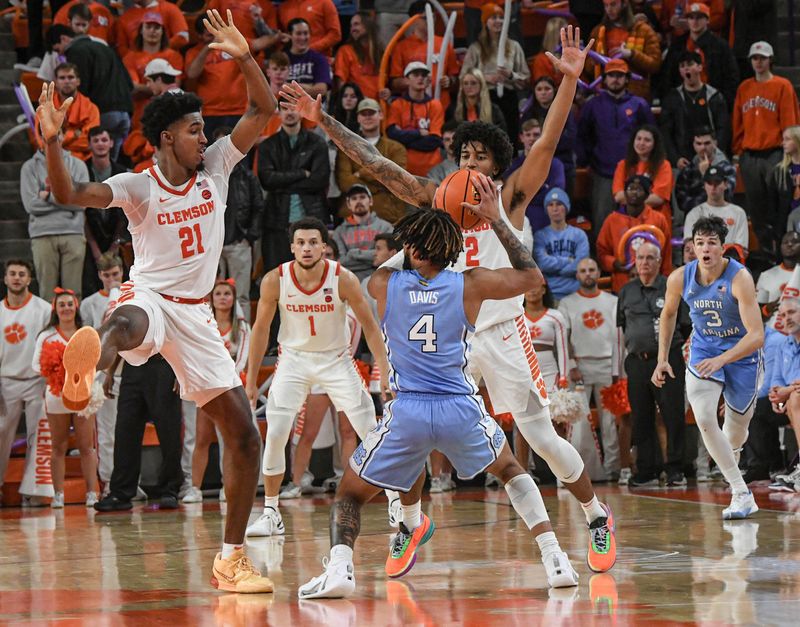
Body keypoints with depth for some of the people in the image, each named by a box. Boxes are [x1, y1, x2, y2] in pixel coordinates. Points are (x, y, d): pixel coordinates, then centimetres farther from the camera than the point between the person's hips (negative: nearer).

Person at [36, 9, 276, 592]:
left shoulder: (215, 167, 4)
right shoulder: (137, 187, -7)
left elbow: (263, 110, -1)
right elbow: (69, 193, -21)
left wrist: (245, 57, -15)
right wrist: (53, 142, -38)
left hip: (196, 314, 5)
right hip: (149, 298, -5)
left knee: (244, 434, 1)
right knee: (125, 323, -45)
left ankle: (231, 558, 10)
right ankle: (86, 367, -85)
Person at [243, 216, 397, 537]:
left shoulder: (343, 279, -20)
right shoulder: (275, 280, -17)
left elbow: (369, 326, -10)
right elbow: (261, 329, -3)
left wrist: (385, 372, -16)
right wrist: (251, 381, -2)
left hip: (336, 360, 0)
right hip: (294, 359, 0)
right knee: (275, 436, -11)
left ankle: (396, 500, 15)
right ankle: (270, 513, 0)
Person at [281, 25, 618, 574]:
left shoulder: (510, 198, 0)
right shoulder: (437, 199, 10)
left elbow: (546, 143, -13)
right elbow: (375, 163, 7)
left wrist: (569, 78, -26)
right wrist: (322, 120, 0)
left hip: (503, 333, -3)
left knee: (542, 438, -3)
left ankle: (597, 516, 16)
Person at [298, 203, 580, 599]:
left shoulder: (383, 284, 4)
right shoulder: (470, 285, 1)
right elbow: (531, 276, 17)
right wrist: (496, 219, 20)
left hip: (406, 413, -1)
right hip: (461, 410, 1)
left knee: (349, 496, 17)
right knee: (510, 470, 29)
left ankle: (339, 567, -12)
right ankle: (554, 560, 13)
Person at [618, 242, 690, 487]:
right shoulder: (626, 292, 13)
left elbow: (687, 325, 7)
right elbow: (620, 325, 22)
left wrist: (671, 344, 7)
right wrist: (633, 344, 15)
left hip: (668, 359, -4)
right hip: (637, 362, 4)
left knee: (673, 415, -5)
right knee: (641, 418, 5)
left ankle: (675, 469, 1)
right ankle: (647, 470, 11)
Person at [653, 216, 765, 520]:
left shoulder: (739, 278, -28)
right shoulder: (680, 278, -15)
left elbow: (756, 335, -32)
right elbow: (668, 314, 9)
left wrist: (721, 360, -44)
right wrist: (662, 359, 5)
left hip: (741, 353, -2)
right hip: (704, 350, 2)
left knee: (737, 426, 11)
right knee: (704, 420, -19)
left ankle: (730, 459, 49)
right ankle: (741, 494, -14)